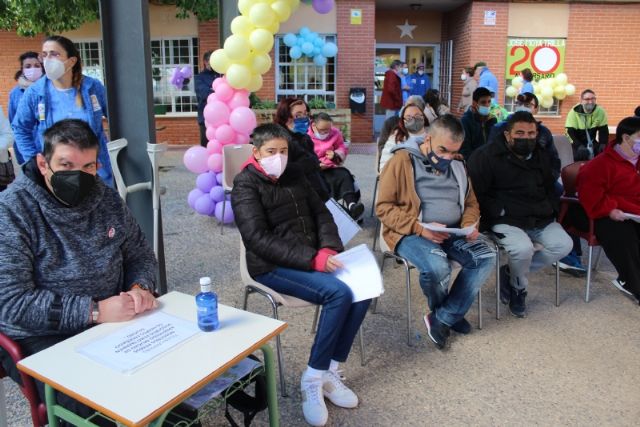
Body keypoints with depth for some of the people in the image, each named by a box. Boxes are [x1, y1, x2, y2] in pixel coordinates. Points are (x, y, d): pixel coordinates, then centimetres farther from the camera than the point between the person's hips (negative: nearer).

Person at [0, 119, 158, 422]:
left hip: (111, 321, 5)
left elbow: (140, 253, 14)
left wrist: (140, 287, -9)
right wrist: (94, 310, -24)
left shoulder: (107, 199, 4)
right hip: (41, 339, -4)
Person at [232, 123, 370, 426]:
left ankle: (329, 372, -7)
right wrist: (312, 259, -25)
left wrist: (329, 249, -9)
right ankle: (313, 379, -14)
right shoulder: (246, 185, -7)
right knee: (338, 293, -28)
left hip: (313, 257, 7)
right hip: (272, 266, -6)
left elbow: (321, 213, 12)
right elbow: (259, 238, -18)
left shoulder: (295, 174, 12)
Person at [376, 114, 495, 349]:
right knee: (437, 267, -33)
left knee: (486, 257, -18)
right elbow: (383, 207, -11)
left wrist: (470, 225, -1)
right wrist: (420, 228, -22)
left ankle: (443, 318, -9)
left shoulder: (457, 166, 13)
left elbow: (471, 203, 22)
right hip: (410, 233, -6)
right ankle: (451, 313, 3)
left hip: (452, 232, 6)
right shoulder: (402, 160, -7)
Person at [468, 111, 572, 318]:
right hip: (506, 221, -7)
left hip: (541, 220, 7)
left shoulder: (541, 156, 17)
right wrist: (498, 212, -18)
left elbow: (550, 188, 31)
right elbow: (476, 193, -10)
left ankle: (511, 272, 0)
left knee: (563, 245, -14)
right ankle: (518, 289, 2)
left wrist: (551, 209, 13)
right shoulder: (486, 156, -6)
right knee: (523, 249, -33)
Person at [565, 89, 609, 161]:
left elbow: (603, 130, -9)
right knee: (579, 157, -22)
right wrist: (579, 146, -36)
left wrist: (603, 144, -26)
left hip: (592, 141, 4)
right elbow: (571, 132, -24)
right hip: (578, 142, -3)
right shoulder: (574, 112, -21)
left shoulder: (600, 111, -13)